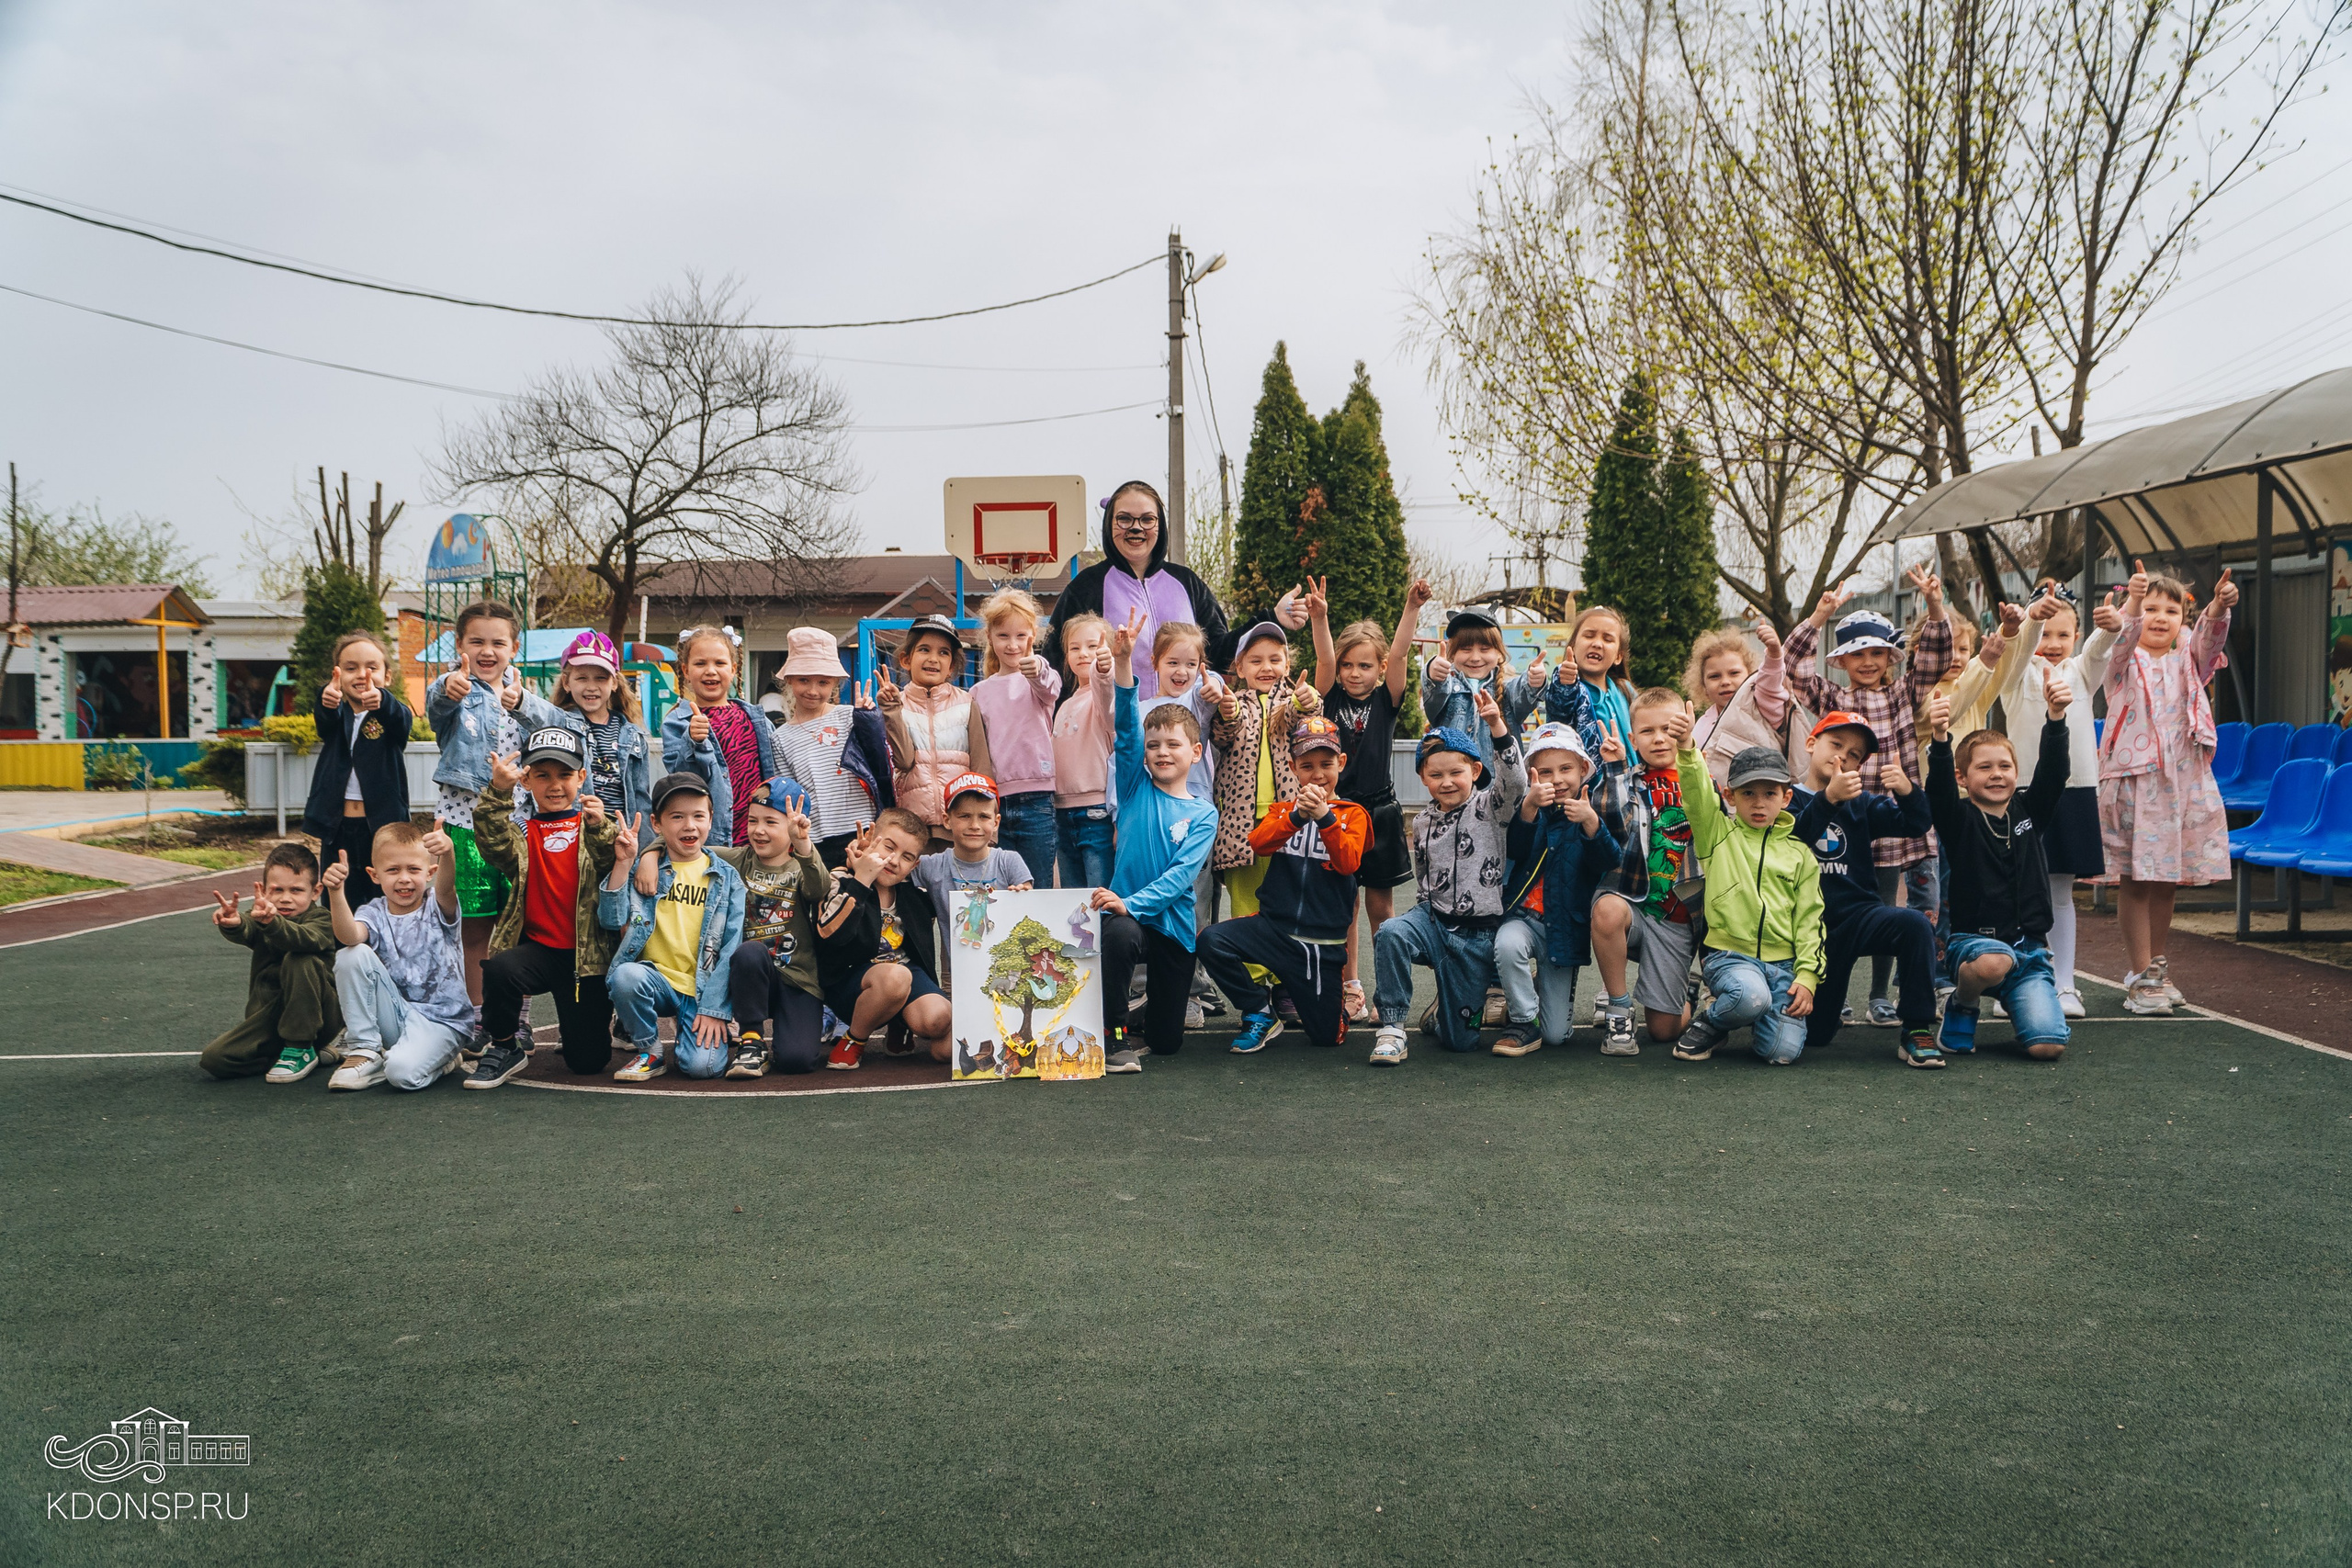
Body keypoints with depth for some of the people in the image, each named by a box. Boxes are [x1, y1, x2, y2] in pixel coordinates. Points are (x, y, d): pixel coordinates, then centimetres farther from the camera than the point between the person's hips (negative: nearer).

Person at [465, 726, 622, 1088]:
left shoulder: (596, 827, 6)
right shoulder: (522, 833, 8)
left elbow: (611, 865, -13)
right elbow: (495, 844, -15)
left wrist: (598, 827, -32)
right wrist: (499, 792, -30)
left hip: (586, 952, 0)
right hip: (536, 946, 1)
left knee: (590, 1060, -1)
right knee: (500, 968, -35)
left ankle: (577, 1021, 37)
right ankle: (506, 1046, -6)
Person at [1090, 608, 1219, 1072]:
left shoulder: (1204, 815, 0)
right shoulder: (1136, 788, 2)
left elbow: (1182, 873, -12)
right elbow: (1126, 727, -11)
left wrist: (1132, 902, -27)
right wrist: (1123, 661, -23)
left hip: (1173, 924, 1)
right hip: (1128, 916, -1)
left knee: (1167, 1041, 5)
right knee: (1119, 934, -39)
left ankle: (1146, 1015, 42)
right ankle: (1115, 1036, -20)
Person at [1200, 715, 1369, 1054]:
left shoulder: (1352, 814, 4)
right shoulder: (1282, 810, 10)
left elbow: (1349, 863, -14)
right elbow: (1258, 843, -12)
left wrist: (1324, 817, -28)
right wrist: (1296, 816, -29)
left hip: (1323, 941, -1)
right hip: (1274, 926, 1)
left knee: (1327, 1036, -1)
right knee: (1212, 941, -27)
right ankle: (1261, 1014, -5)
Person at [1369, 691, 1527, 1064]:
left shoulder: (1490, 807, -4)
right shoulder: (1422, 823, 9)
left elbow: (1514, 781, -25)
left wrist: (1496, 725, -36)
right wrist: (1427, 910, 11)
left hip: (1477, 934, -2)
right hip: (1433, 920, 3)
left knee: (1460, 1040, 1)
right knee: (1390, 933, -35)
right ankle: (1391, 1027, -24)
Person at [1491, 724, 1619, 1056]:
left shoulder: (1591, 813, -2)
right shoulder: (1529, 810, -1)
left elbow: (1607, 864, -17)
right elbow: (1516, 849, -21)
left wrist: (1590, 823, -36)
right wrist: (1529, 806, -39)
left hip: (1565, 927, 0)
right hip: (1525, 916, 0)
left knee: (1556, 1035, 1)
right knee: (1507, 943, -38)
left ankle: (1552, 988, 36)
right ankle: (1524, 1019, -13)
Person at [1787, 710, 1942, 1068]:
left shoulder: (1861, 803, 15)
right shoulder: (1789, 798, 3)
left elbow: (1916, 825, 0)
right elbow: (1790, 838, -19)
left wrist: (1907, 791, -21)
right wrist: (1828, 797, -34)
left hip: (1859, 914, 2)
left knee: (1915, 924, -32)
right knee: (1811, 1037, -1)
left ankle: (1917, 1032, -22)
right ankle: (1827, 1006, 36)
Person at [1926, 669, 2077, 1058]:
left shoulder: (2028, 811, 10)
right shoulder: (1959, 818, 0)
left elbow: (2052, 770, -5)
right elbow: (1940, 787, -20)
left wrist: (2056, 717, -24)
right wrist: (1940, 740, -40)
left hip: (2029, 946, 3)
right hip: (1973, 940, -3)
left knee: (2047, 1046, -16)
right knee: (1993, 961, -40)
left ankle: (2015, 1004, 20)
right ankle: (1962, 1005, -5)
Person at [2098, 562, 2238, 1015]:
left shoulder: (2188, 663, 13)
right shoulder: (2125, 662, 2)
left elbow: (2209, 637, -8)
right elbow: (2122, 637, -20)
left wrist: (2219, 607, -30)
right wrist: (2132, 603, -41)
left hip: (2184, 782, 4)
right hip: (2133, 779, -4)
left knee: (2167, 882, 11)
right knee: (2135, 880, -3)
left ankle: (2155, 967, 25)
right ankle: (2141, 978, 0)